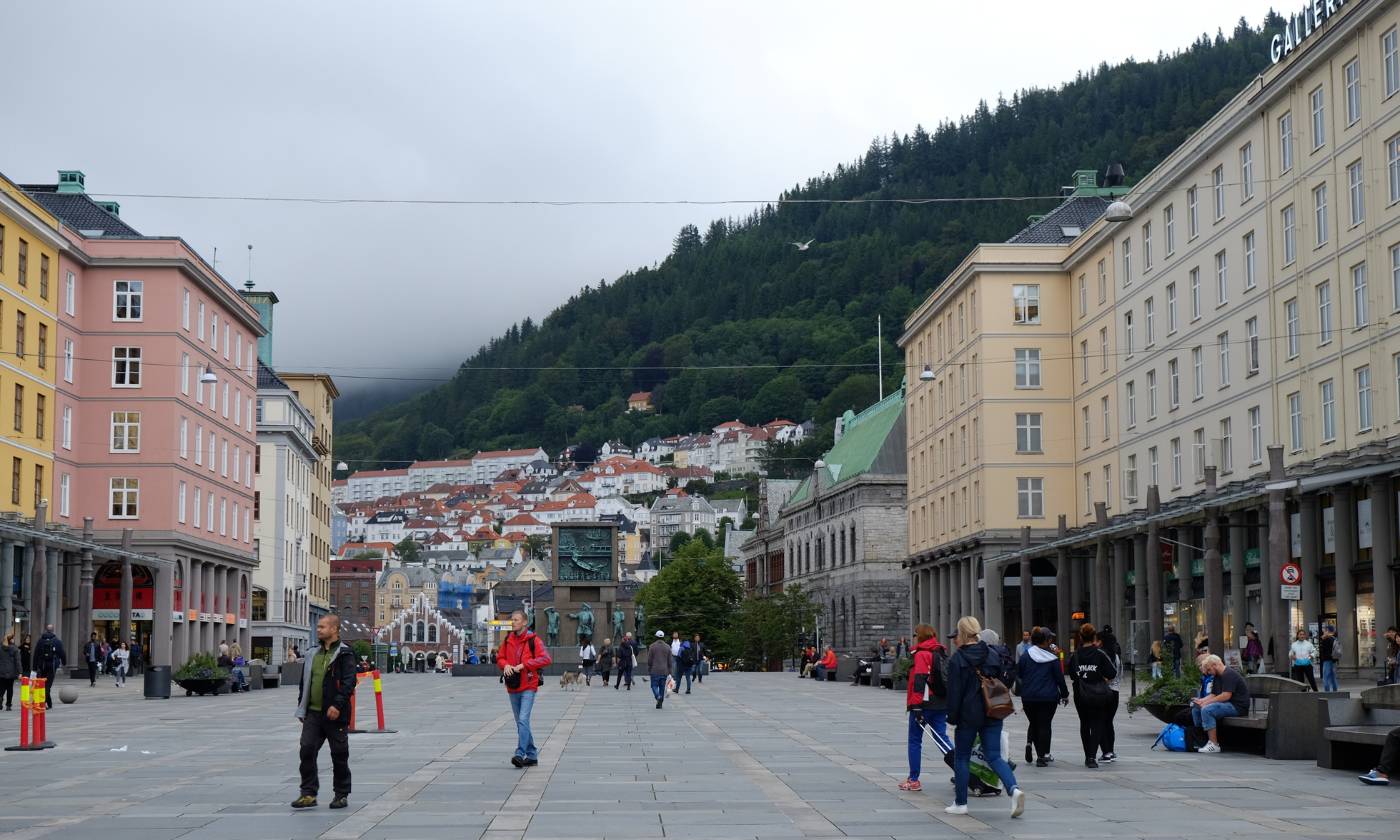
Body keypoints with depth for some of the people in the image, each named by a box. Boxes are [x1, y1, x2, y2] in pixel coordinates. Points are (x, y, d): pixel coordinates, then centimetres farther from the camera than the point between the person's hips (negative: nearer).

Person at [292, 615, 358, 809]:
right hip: (313, 713, 6)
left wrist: (337, 705, -24)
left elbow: (349, 682, -15)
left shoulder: (344, 654, -7)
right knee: (307, 750, -5)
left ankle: (342, 795, 15)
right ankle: (308, 794, -1)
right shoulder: (314, 654, 15)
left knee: (339, 755, 4)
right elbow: (305, 682, 20)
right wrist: (302, 709, 15)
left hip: (335, 714, -6)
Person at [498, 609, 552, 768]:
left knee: (523, 720, -18)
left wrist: (523, 664, -19)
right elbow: (500, 658, 18)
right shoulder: (507, 640, 10)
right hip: (513, 688, 6)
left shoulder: (533, 640, -6)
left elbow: (546, 659, -14)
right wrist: (505, 665, -6)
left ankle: (520, 754, -21)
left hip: (528, 687, -6)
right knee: (521, 722, 11)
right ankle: (532, 756, 20)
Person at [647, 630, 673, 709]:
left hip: (655, 671, -3)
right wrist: (669, 671, 11)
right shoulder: (667, 647, 3)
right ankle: (660, 703, 10)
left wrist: (649, 670, 7)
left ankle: (658, 697, -23)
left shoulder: (652, 646, -5)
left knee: (654, 685, 4)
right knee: (662, 687, 10)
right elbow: (670, 661, 5)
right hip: (664, 671, 3)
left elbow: (649, 660, -3)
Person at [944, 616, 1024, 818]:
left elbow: (954, 691, -11)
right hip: (992, 715, 4)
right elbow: (1003, 682, 9)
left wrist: (952, 716, -3)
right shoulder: (992, 655, 5)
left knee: (961, 758, 10)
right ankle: (1013, 789, -20)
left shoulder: (957, 659, -10)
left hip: (968, 716, -4)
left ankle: (960, 803, 15)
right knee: (994, 756, 5)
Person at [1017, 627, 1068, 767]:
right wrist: (1064, 695, 12)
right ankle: (1042, 756, 1)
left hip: (1028, 697, 1)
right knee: (1044, 725, 3)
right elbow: (1059, 678, -1)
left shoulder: (1025, 655, -2)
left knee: (1034, 724, 17)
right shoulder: (1052, 658, -5)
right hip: (1048, 697, -1)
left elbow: (1019, 674, 2)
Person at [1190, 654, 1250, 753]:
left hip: (1237, 707, -11)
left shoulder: (1229, 675, -14)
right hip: (1227, 705, 11)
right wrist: (1201, 701, -1)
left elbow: (1226, 695, -23)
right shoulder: (1217, 677, 18)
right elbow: (1213, 695, 18)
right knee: (1196, 709, 5)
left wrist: (1207, 702, -17)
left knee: (1207, 710, -29)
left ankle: (1214, 745, -27)